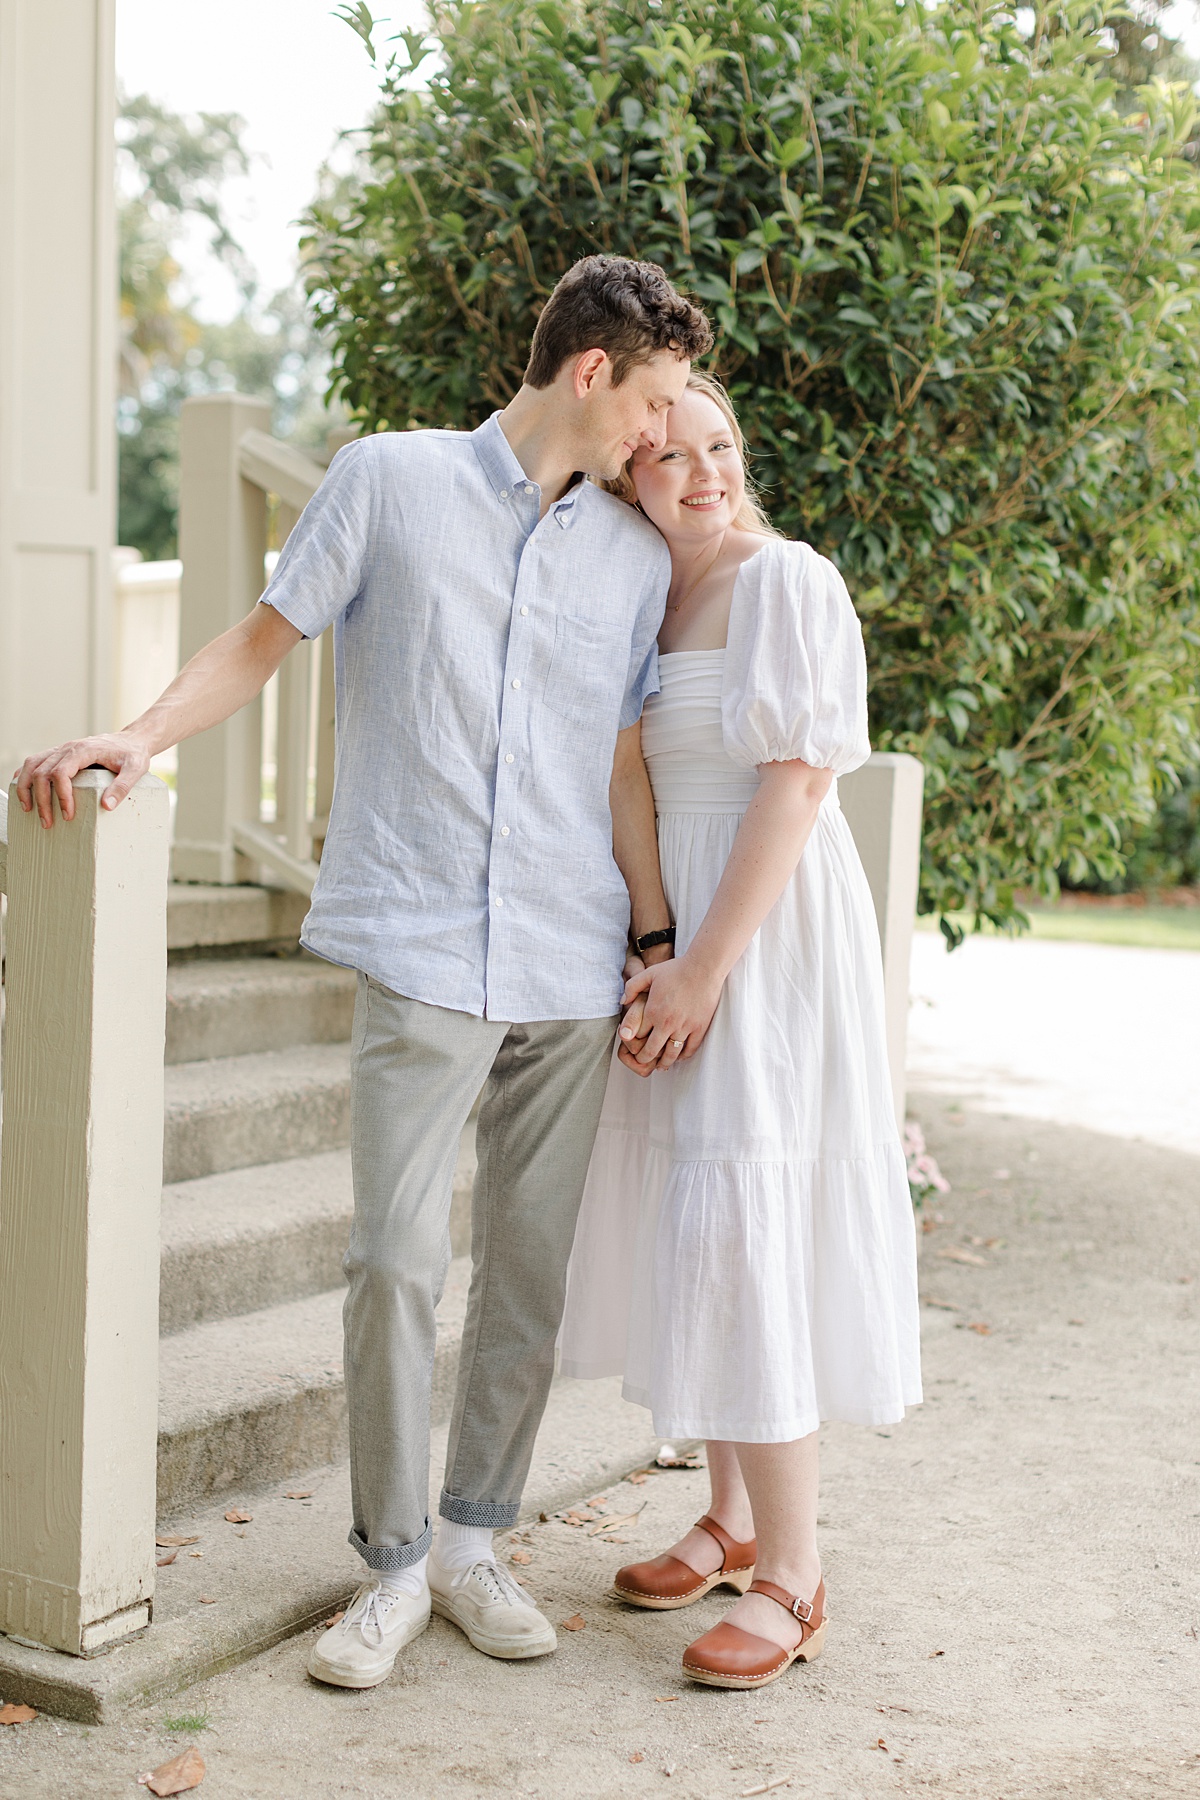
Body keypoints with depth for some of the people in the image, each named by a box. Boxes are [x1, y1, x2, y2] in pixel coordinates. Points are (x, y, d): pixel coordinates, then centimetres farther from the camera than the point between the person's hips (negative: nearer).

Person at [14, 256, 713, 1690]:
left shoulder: (634, 552, 13)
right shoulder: (390, 480, 4)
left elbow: (623, 762, 14)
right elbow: (264, 639, 8)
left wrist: (658, 944, 10)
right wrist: (142, 734, -8)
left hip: (574, 971, 4)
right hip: (424, 952, -3)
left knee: (529, 1266, 7)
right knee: (397, 1259, -6)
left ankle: (473, 1544, 22)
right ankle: (393, 1564, 11)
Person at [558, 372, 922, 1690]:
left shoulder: (787, 582, -10)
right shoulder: (648, 600, 14)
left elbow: (798, 784, -17)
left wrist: (706, 967, -20)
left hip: (769, 927, -8)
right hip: (669, 919, 8)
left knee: (744, 1226, -10)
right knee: (686, 1221, 12)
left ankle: (791, 1575, 0)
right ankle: (732, 1518, 26)